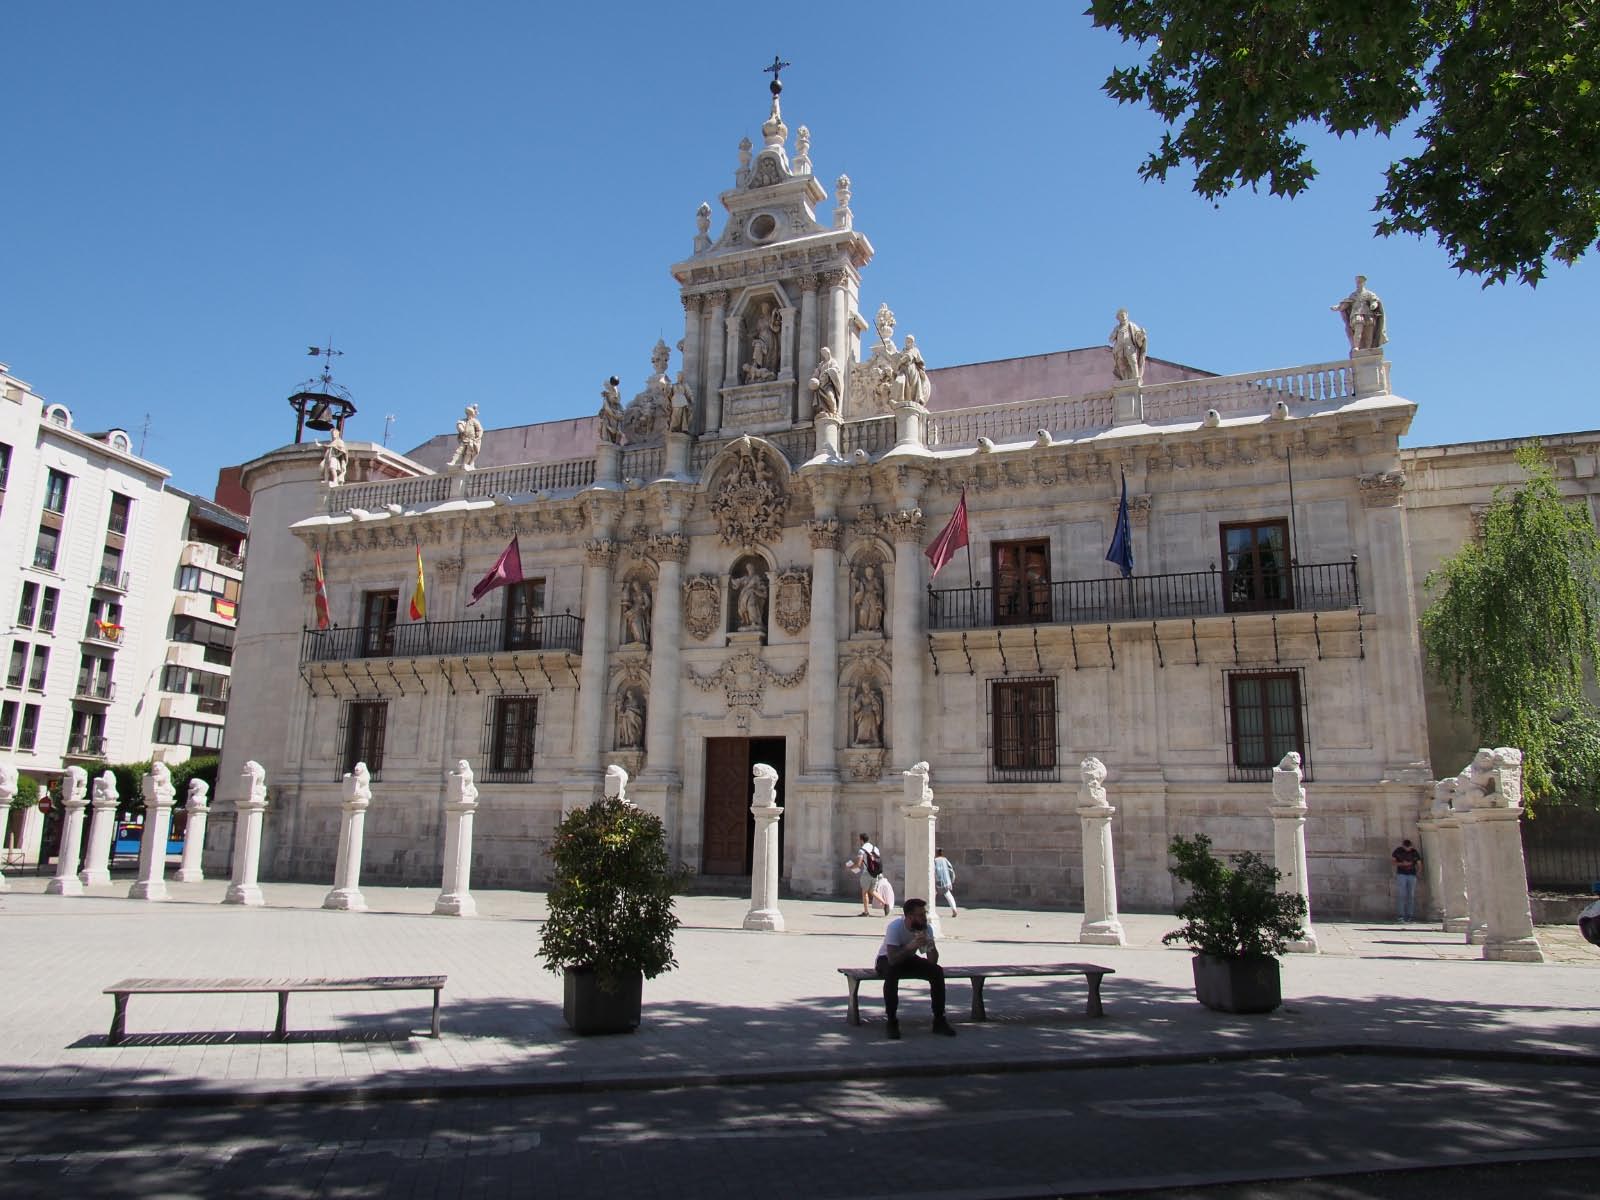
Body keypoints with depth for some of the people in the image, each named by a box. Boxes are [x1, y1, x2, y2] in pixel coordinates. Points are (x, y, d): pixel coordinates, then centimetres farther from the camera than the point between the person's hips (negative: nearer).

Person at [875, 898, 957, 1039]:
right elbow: (892, 959, -40)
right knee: (891, 973, -39)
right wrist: (911, 946, -51)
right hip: (886, 960, -5)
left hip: (909, 959, 5)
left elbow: (933, 961, -17)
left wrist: (931, 946, -37)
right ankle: (892, 1022, -24)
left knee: (937, 971, -18)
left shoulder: (926, 928, -16)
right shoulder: (895, 927, -32)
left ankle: (939, 1020, -8)